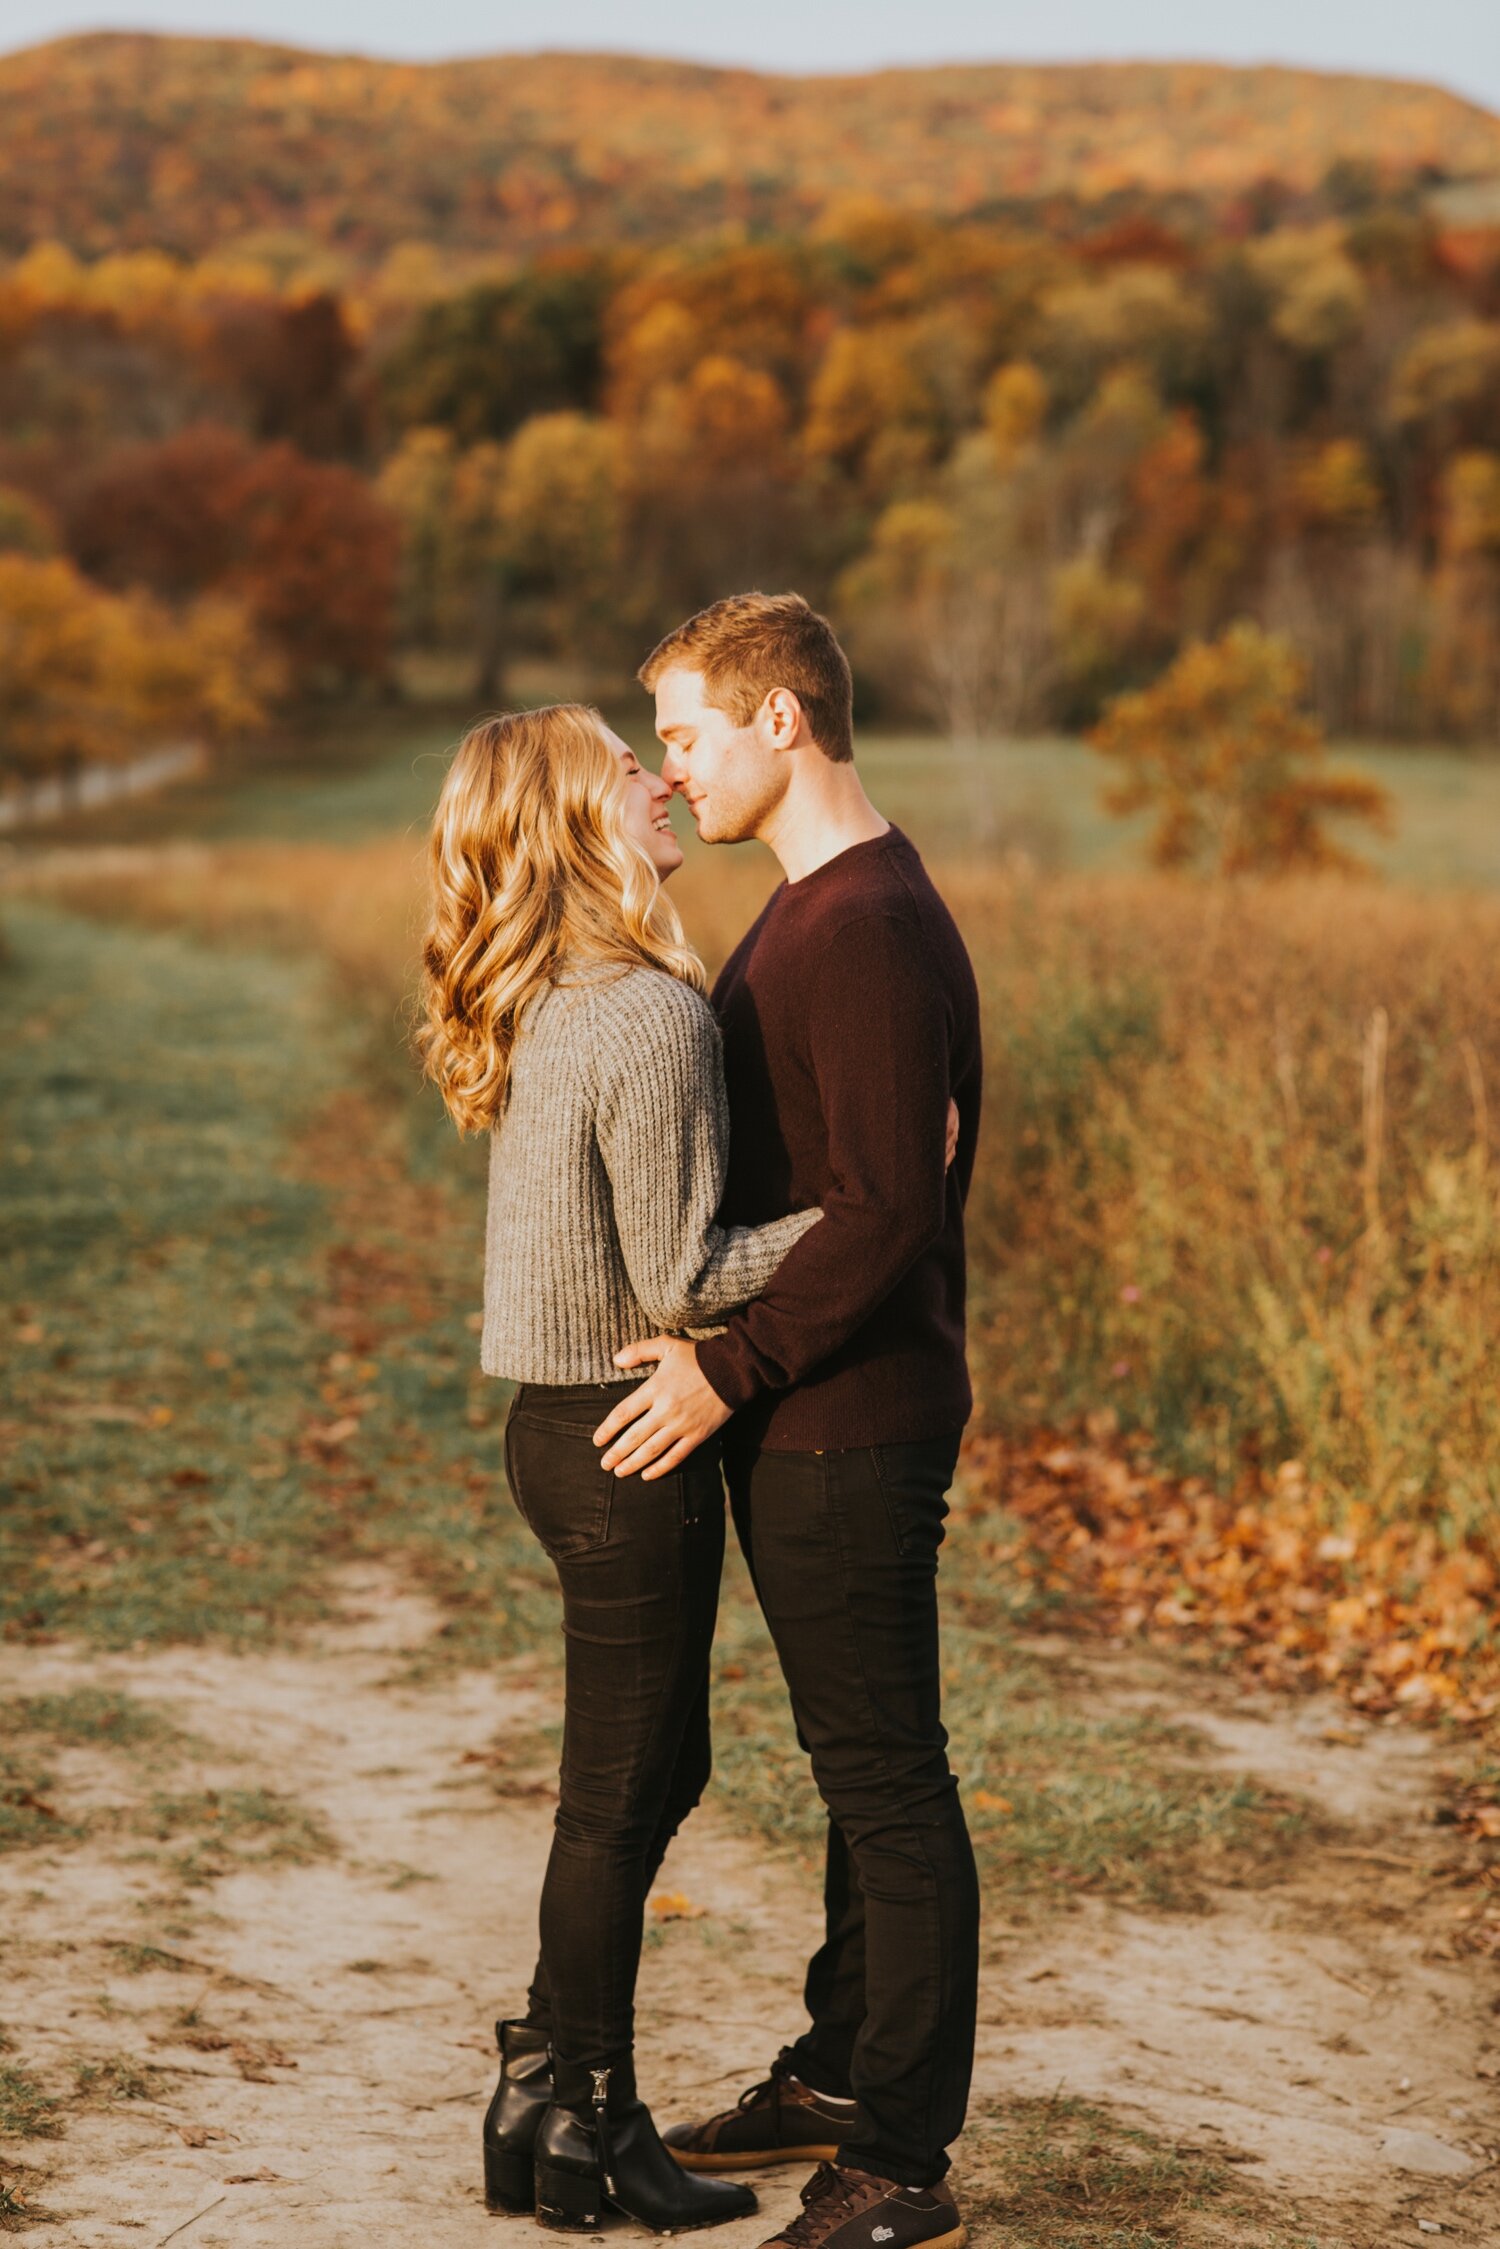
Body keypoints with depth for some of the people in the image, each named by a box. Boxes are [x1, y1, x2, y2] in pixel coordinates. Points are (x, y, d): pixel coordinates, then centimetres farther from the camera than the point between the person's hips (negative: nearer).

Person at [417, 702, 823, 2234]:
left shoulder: (544, 1010, 8)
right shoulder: (652, 1018, -21)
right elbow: (679, 1281, -20)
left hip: (560, 1427, 9)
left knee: (655, 1772, 19)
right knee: (618, 1797, 4)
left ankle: (549, 2089, 28)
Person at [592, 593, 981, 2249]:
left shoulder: (872, 928, -19)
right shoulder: (810, 907, 13)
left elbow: (887, 1211, -24)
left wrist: (732, 1367, -20)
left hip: (854, 1428, -10)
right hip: (802, 1422, 10)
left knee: (888, 1782, -2)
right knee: (854, 1764, 19)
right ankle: (840, 2072, 31)